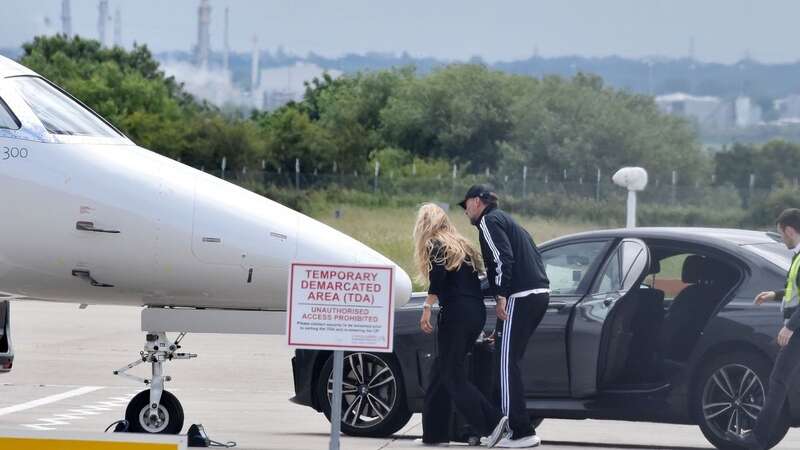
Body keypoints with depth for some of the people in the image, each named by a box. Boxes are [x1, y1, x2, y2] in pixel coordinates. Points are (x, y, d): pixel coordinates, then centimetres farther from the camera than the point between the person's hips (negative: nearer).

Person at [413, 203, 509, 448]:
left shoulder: (435, 246, 0)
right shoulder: (462, 246, 23)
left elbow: (438, 277, -17)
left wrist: (427, 308, -18)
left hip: (456, 313, -8)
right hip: (477, 313, 8)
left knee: (453, 376, -4)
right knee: (442, 371, 13)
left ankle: (493, 422, -15)